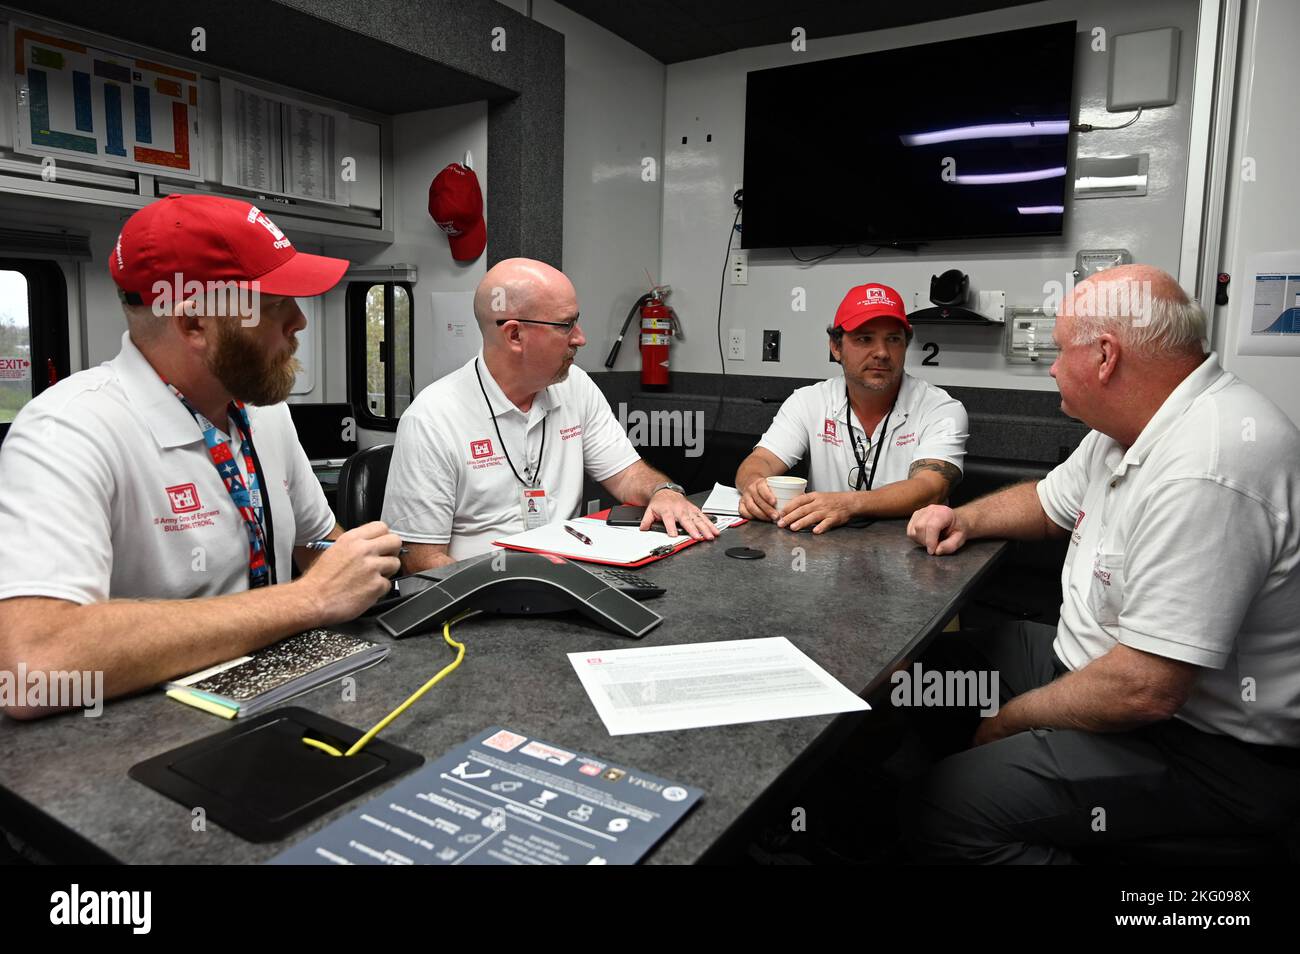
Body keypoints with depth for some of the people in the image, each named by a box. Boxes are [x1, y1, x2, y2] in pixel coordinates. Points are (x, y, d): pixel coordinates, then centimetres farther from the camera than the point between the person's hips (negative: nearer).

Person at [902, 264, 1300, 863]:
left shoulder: (1207, 473, -30)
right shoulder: (1135, 424, 5)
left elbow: (1144, 691, -32)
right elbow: (1049, 502, 23)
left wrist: (1009, 721, -15)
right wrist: (966, 520, 4)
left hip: (1209, 746, -10)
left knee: (946, 809, -26)